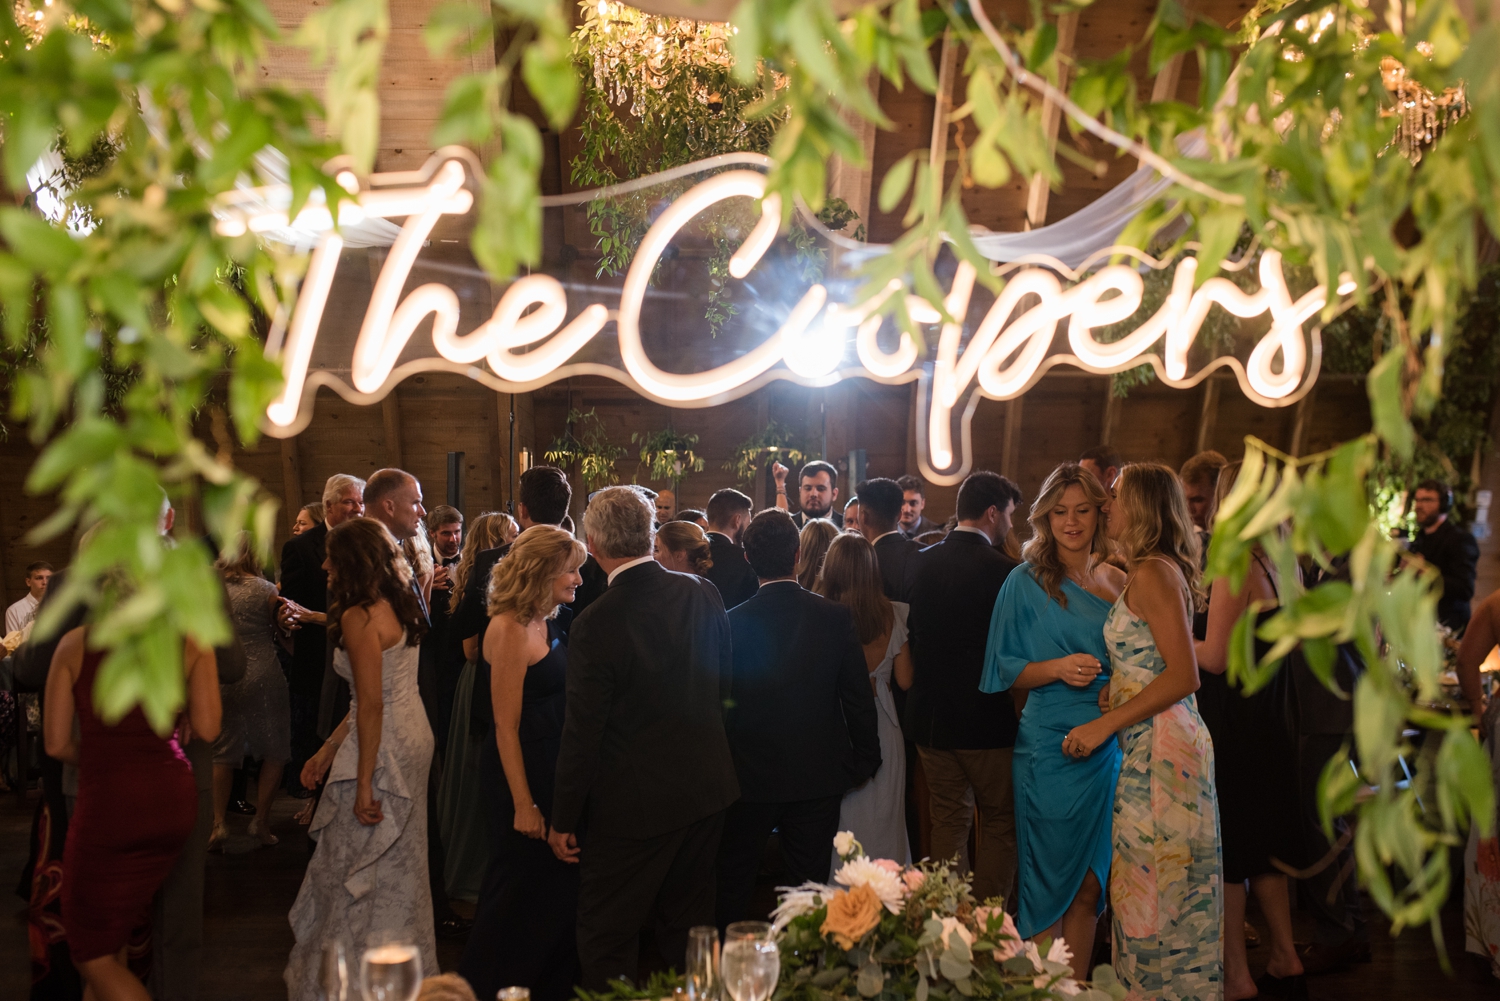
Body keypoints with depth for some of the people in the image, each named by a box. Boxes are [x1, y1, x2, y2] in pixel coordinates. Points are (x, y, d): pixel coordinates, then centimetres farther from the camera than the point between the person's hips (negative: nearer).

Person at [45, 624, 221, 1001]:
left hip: (106, 800, -3)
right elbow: (207, 728, -5)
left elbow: (56, 743, 0)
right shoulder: (192, 642, -1)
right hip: (173, 799, 4)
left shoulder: (75, 644, -1)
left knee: (93, 957, 9)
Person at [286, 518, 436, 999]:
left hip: (383, 748, -9)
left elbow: (371, 705, -22)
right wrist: (329, 749, 17)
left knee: (360, 867, 4)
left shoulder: (359, 618, -18)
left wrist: (364, 784, -20)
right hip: (413, 738, 9)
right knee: (398, 867, 18)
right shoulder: (399, 607, 9)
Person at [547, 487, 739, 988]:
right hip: (707, 791, 6)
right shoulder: (704, 595, -5)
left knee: (607, 945, 7)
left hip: (631, 807, -6)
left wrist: (563, 821, -7)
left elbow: (582, 734, -17)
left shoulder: (595, 626, -22)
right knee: (688, 927, 21)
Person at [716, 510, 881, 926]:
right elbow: (859, 699, -4)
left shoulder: (732, 623, -13)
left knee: (733, 883, 15)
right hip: (819, 777, 1)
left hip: (750, 778, -1)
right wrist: (865, 761, 10)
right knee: (809, 882, 11)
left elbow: (719, 705, -5)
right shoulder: (836, 618, -10)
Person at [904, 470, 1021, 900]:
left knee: (948, 821, 15)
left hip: (930, 716, 5)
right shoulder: (1001, 570, -16)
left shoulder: (923, 562, 0)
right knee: (1000, 823, 9)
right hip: (987, 719, -5)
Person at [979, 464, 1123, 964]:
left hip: (1108, 748, 4)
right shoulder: (1026, 582, -2)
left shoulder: (1117, 582, 9)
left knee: (1089, 884, 10)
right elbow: (1006, 671, -1)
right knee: (1048, 884, 1)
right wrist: (1058, 668, -18)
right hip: (1050, 748, -4)